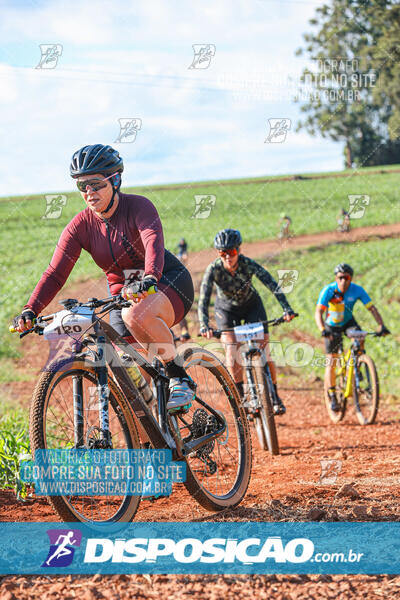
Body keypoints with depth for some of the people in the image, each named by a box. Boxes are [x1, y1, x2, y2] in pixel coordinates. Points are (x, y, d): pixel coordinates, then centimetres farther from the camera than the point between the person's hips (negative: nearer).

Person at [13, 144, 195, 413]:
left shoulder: (139, 206, -18)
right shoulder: (81, 226, -7)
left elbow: (154, 241, -37)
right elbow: (55, 273, -13)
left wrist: (150, 278, -58)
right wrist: (30, 310, -30)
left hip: (169, 281, -5)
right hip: (124, 294, 5)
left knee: (137, 315, -37)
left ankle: (180, 378, -19)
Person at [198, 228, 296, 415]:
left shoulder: (248, 265, -29)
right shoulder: (213, 269, -28)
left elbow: (273, 285, -35)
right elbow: (203, 300, -34)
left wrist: (287, 309, -49)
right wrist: (204, 326, -49)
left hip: (251, 306, 0)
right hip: (226, 310, 0)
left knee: (263, 354, -5)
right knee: (232, 357, -17)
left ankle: (275, 397, 13)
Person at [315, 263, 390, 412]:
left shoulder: (357, 290, -21)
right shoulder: (328, 290, -27)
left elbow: (372, 308, -23)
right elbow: (318, 312, -33)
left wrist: (381, 325, -38)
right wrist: (322, 330, -49)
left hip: (348, 322, 2)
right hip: (332, 326, -2)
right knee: (331, 361, -7)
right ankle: (332, 397, 3)